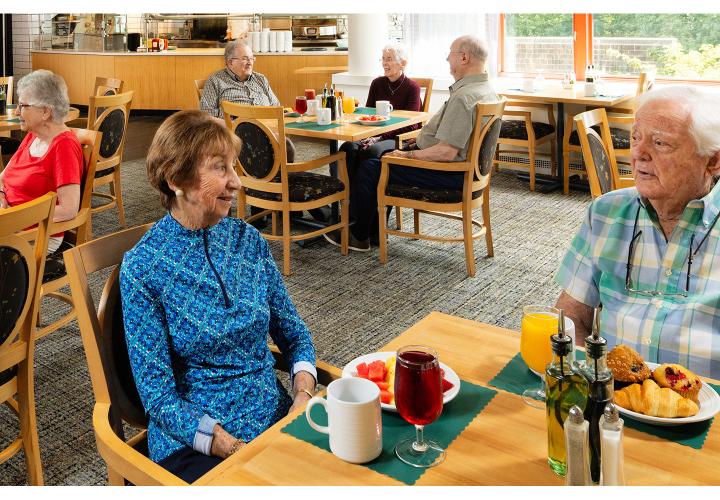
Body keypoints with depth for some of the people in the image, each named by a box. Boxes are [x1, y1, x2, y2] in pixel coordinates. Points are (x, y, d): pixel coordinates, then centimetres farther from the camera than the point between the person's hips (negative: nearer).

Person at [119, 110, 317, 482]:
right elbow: (159, 397, -11)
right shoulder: (143, 268, -10)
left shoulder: (247, 239, 3)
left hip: (278, 418, 5)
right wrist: (236, 450, -19)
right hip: (194, 443, -4)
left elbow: (293, 334, 10)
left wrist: (303, 396, -8)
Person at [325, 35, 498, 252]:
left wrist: (408, 155, -16)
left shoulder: (462, 97, -26)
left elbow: (446, 153, -30)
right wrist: (421, 141, 13)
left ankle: (359, 236, 14)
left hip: (447, 174, -11)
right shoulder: (488, 90, 7)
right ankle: (374, 228, 28)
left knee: (369, 168, -2)